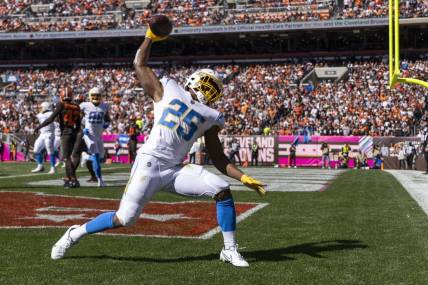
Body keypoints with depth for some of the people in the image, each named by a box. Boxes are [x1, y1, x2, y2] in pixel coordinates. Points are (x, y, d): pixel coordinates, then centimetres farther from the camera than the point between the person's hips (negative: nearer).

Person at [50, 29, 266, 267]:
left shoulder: (210, 118, 16)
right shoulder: (167, 90, 10)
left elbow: (219, 158, 15)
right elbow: (140, 64, 15)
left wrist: (244, 178, 7)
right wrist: (151, 36, 15)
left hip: (175, 170, 4)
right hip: (150, 163, -4)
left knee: (222, 190, -12)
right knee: (124, 219, -8)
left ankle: (230, 250, 1)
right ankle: (76, 233, 18)